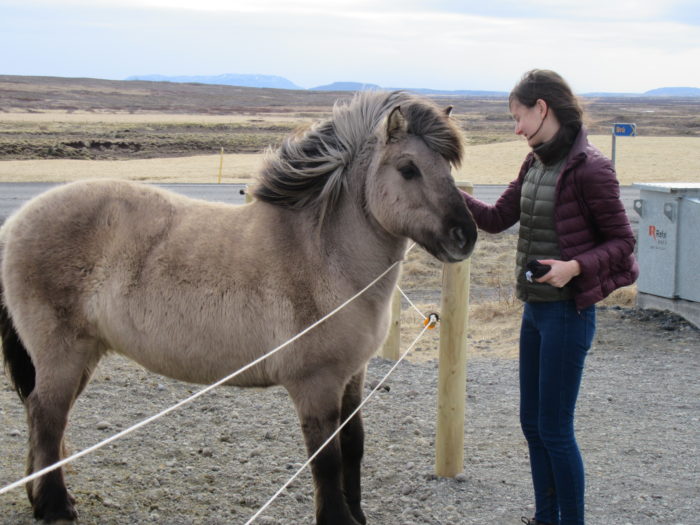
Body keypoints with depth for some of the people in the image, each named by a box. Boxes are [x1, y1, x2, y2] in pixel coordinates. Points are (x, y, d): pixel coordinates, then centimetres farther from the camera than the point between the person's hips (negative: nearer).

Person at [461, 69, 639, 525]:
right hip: (535, 308, 9)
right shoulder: (535, 163, 7)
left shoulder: (589, 169, -18)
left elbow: (622, 241, -13)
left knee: (554, 430, -1)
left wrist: (574, 267, -27)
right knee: (532, 423, 16)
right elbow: (498, 219, 13)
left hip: (567, 311, -9)